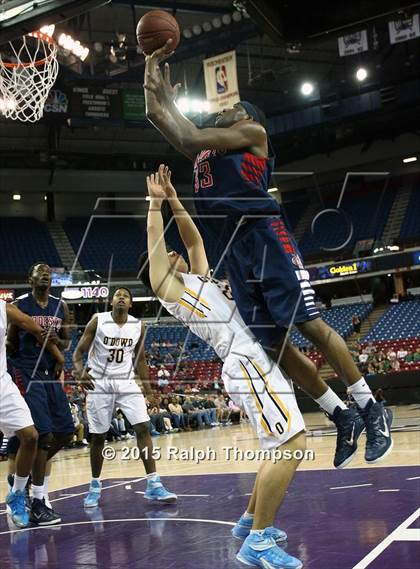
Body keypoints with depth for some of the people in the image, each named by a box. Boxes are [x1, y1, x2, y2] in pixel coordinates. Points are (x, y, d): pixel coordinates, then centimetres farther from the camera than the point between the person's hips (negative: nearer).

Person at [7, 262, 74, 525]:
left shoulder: (61, 306, 10)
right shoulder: (19, 305, -4)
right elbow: (10, 343, 2)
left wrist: (57, 342, -7)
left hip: (52, 375, 6)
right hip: (28, 375, -6)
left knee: (66, 432, 6)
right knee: (43, 434, -13)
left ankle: (32, 467, 29)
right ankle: (37, 504, -7)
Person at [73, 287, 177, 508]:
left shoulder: (138, 326, 2)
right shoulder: (98, 321, -6)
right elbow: (79, 351, -3)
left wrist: (148, 389, 6)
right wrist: (79, 370, -24)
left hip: (126, 382, 2)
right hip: (99, 383, -2)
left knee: (143, 428, -11)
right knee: (98, 436, 4)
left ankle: (154, 485, -10)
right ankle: (95, 486, 21)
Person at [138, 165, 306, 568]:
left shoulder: (197, 279, 25)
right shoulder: (169, 291, 3)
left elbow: (194, 238, 29)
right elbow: (155, 243, 0)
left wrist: (173, 196, 26)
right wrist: (155, 201, 8)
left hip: (256, 362, 10)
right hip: (247, 364, -10)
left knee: (286, 449, 13)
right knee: (291, 446, -19)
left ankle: (250, 522, 24)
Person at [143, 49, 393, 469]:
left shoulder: (253, 132, 9)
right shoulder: (206, 147, 28)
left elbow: (192, 138, -3)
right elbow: (154, 114, 29)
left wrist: (169, 99, 7)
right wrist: (152, 63, 27)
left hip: (264, 236, -7)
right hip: (232, 251, 7)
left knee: (310, 325, -11)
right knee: (272, 345, 1)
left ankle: (372, 410, -2)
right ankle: (344, 419, 10)